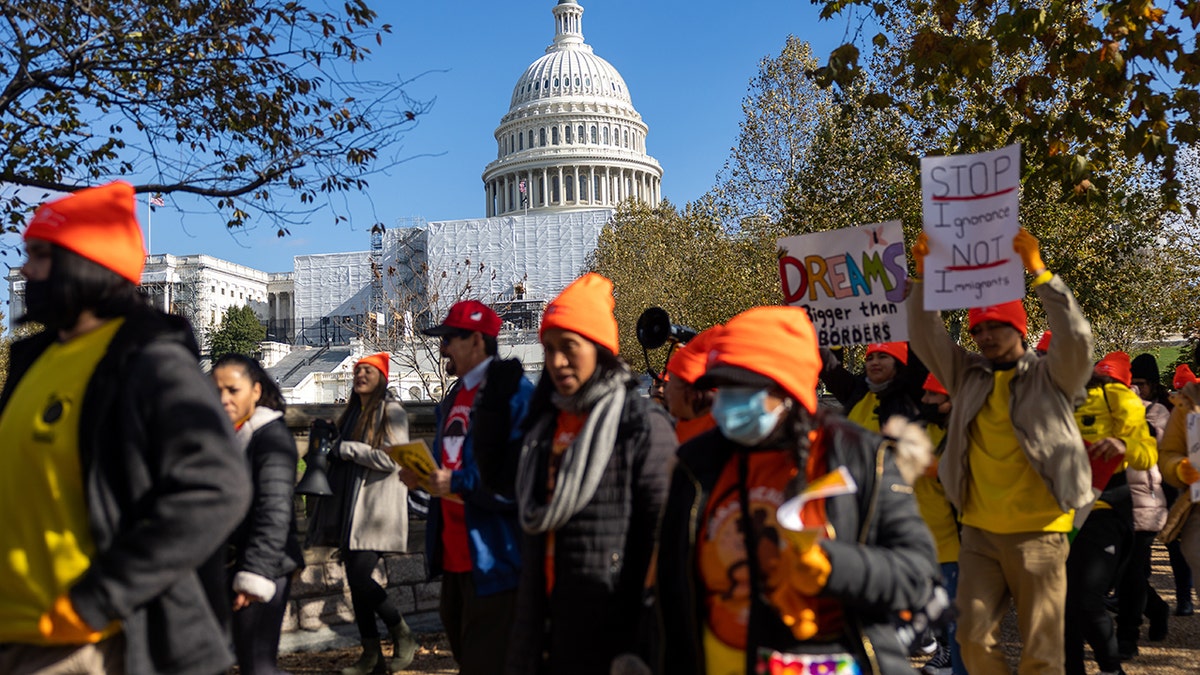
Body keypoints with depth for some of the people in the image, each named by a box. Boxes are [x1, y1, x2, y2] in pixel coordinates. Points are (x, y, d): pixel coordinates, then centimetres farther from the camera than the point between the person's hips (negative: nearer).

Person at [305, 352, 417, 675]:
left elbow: (391, 459, -16)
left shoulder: (392, 412, -6)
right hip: (351, 508, 7)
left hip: (376, 508, -7)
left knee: (359, 576, -13)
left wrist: (346, 448, -12)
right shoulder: (352, 412, 17)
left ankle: (403, 638, 6)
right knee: (355, 579, 6)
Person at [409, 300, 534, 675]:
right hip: (454, 556, 9)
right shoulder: (455, 396, 15)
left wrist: (457, 483, -23)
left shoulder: (514, 391, -14)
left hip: (493, 561, -9)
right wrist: (423, 475, 3)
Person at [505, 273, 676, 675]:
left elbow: (663, 539, -14)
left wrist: (644, 641, -14)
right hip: (546, 627, 6)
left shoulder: (644, 426, -11)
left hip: (609, 633, -6)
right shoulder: (544, 423, 10)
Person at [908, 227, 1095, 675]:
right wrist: (923, 276, -7)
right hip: (979, 532, 4)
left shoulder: (1050, 377, 0)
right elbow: (927, 338, 4)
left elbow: (1076, 338, -17)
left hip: (1037, 533, -3)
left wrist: (1040, 273, -21)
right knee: (974, 636, 4)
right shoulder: (969, 376, 9)